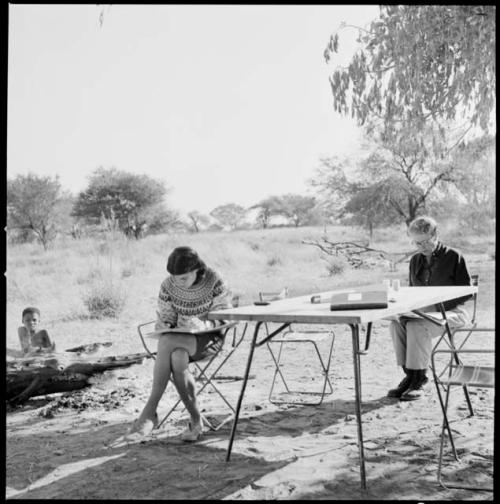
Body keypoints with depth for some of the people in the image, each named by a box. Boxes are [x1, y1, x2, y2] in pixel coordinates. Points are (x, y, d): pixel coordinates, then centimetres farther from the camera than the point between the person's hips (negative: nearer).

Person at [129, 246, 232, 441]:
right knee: (177, 359, -34)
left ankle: (150, 411, -21)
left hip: (208, 337, -3)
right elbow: (164, 319, 8)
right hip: (179, 338, 4)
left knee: (167, 345, -32)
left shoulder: (214, 283, -9)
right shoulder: (168, 286, -1)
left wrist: (203, 324, -25)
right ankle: (196, 420, -23)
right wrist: (163, 326, -16)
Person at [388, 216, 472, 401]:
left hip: (452, 312, -6)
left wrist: (437, 304, -17)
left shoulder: (454, 257, -5)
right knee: (396, 322, -24)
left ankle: (418, 380, -21)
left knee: (416, 325, -33)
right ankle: (409, 374, -18)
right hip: (421, 312, 6)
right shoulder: (415, 260, 13)